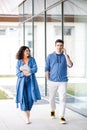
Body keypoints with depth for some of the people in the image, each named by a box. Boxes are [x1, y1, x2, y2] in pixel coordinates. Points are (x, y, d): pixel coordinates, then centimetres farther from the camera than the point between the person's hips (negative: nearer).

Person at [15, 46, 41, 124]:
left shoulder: (32, 59, 3)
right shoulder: (19, 61, 1)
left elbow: (35, 69, -8)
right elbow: (18, 73, -3)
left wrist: (25, 69, -13)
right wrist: (25, 73, -19)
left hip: (31, 81, 1)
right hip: (22, 82, -1)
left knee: (31, 98, -3)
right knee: (24, 98, -6)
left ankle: (28, 111, 25)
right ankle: (27, 117, 2)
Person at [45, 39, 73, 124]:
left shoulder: (65, 56, 5)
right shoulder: (50, 56, 2)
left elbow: (70, 65, -13)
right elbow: (47, 69, 4)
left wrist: (65, 54, -16)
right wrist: (47, 80, -1)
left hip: (63, 82, 0)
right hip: (52, 81, 1)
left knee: (62, 99, -7)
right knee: (51, 98, 13)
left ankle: (61, 117, -4)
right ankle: (52, 110, 39)